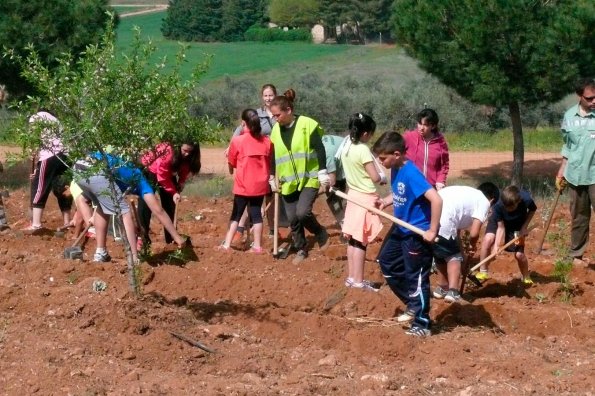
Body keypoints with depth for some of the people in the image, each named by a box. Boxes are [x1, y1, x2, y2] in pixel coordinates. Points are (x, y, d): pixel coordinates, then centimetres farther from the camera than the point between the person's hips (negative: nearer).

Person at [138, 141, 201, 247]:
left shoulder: (187, 158, -18)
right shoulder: (168, 152, -37)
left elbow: (183, 175, -9)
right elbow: (163, 176, -31)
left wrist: (177, 191, -21)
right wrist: (173, 192, -31)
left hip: (168, 175, 6)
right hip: (150, 172, -6)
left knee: (169, 206, 3)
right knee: (145, 206, -10)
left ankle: (170, 237, 10)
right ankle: (143, 237, -7)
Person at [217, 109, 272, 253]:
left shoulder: (238, 141, -10)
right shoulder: (267, 141, 0)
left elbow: (231, 162, 3)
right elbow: (270, 163, 10)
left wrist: (232, 170, 24)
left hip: (243, 186, -2)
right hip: (260, 185, 2)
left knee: (236, 214, 8)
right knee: (256, 213, 10)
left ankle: (227, 244, 4)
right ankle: (257, 245, 9)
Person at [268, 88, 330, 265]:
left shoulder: (307, 124, -12)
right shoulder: (276, 129, 6)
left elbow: (320, 150, -10)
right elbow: (273, 156, 15)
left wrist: (323, 173, -13)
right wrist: (272, 178, 15)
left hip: (308, 178, -5)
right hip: (288, 181, 5)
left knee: (302, 212, -21)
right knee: (292, 218, 5)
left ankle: (321, 234, 6)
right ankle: (301, 250, 21)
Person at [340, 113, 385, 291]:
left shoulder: (346, 147, 4)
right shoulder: (363, 150, -19)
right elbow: (375, 177, -19)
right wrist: (384, 178, 2)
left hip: (353, 195, 8)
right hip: (365, 198, -8)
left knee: (352, 240, 13)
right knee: (361, 241, -5)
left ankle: (351, 277, 19)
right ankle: (358, 281, -4)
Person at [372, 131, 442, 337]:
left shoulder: (411, 174, -27)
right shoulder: (395, 170, 1)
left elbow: (436, 199, -33)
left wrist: (433, 231, -28)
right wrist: (385, 202, 0)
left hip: (418, 233, -10)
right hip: (401, 229, 10)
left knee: (416, 278, -1)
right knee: (387, 261, 21)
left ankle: (422, 325, 11)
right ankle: (413, 305, 32)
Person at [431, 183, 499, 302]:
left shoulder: (466, 192, 33)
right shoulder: (484, 202, 10)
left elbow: (457, 226, 39)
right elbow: (474, 233, -1)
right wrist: (472, 246, 20)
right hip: (441, 224, -7)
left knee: (440, 254, 28)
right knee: (454, 256, 13)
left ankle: (443, 287, 41)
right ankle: (452, 291, 1)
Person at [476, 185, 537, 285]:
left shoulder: (526, 200, -35)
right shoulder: (498, 205, -36)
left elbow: (532, 209, -10)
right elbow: (500, 227, -28)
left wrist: (524, 227, -19)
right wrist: (496, 246, -36)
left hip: (517, 225, 0)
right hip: (498, 222, 0)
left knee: (519, 254, -9)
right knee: (488, 239, -27)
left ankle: (526, 277, 22)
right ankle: (483, 272, -10)